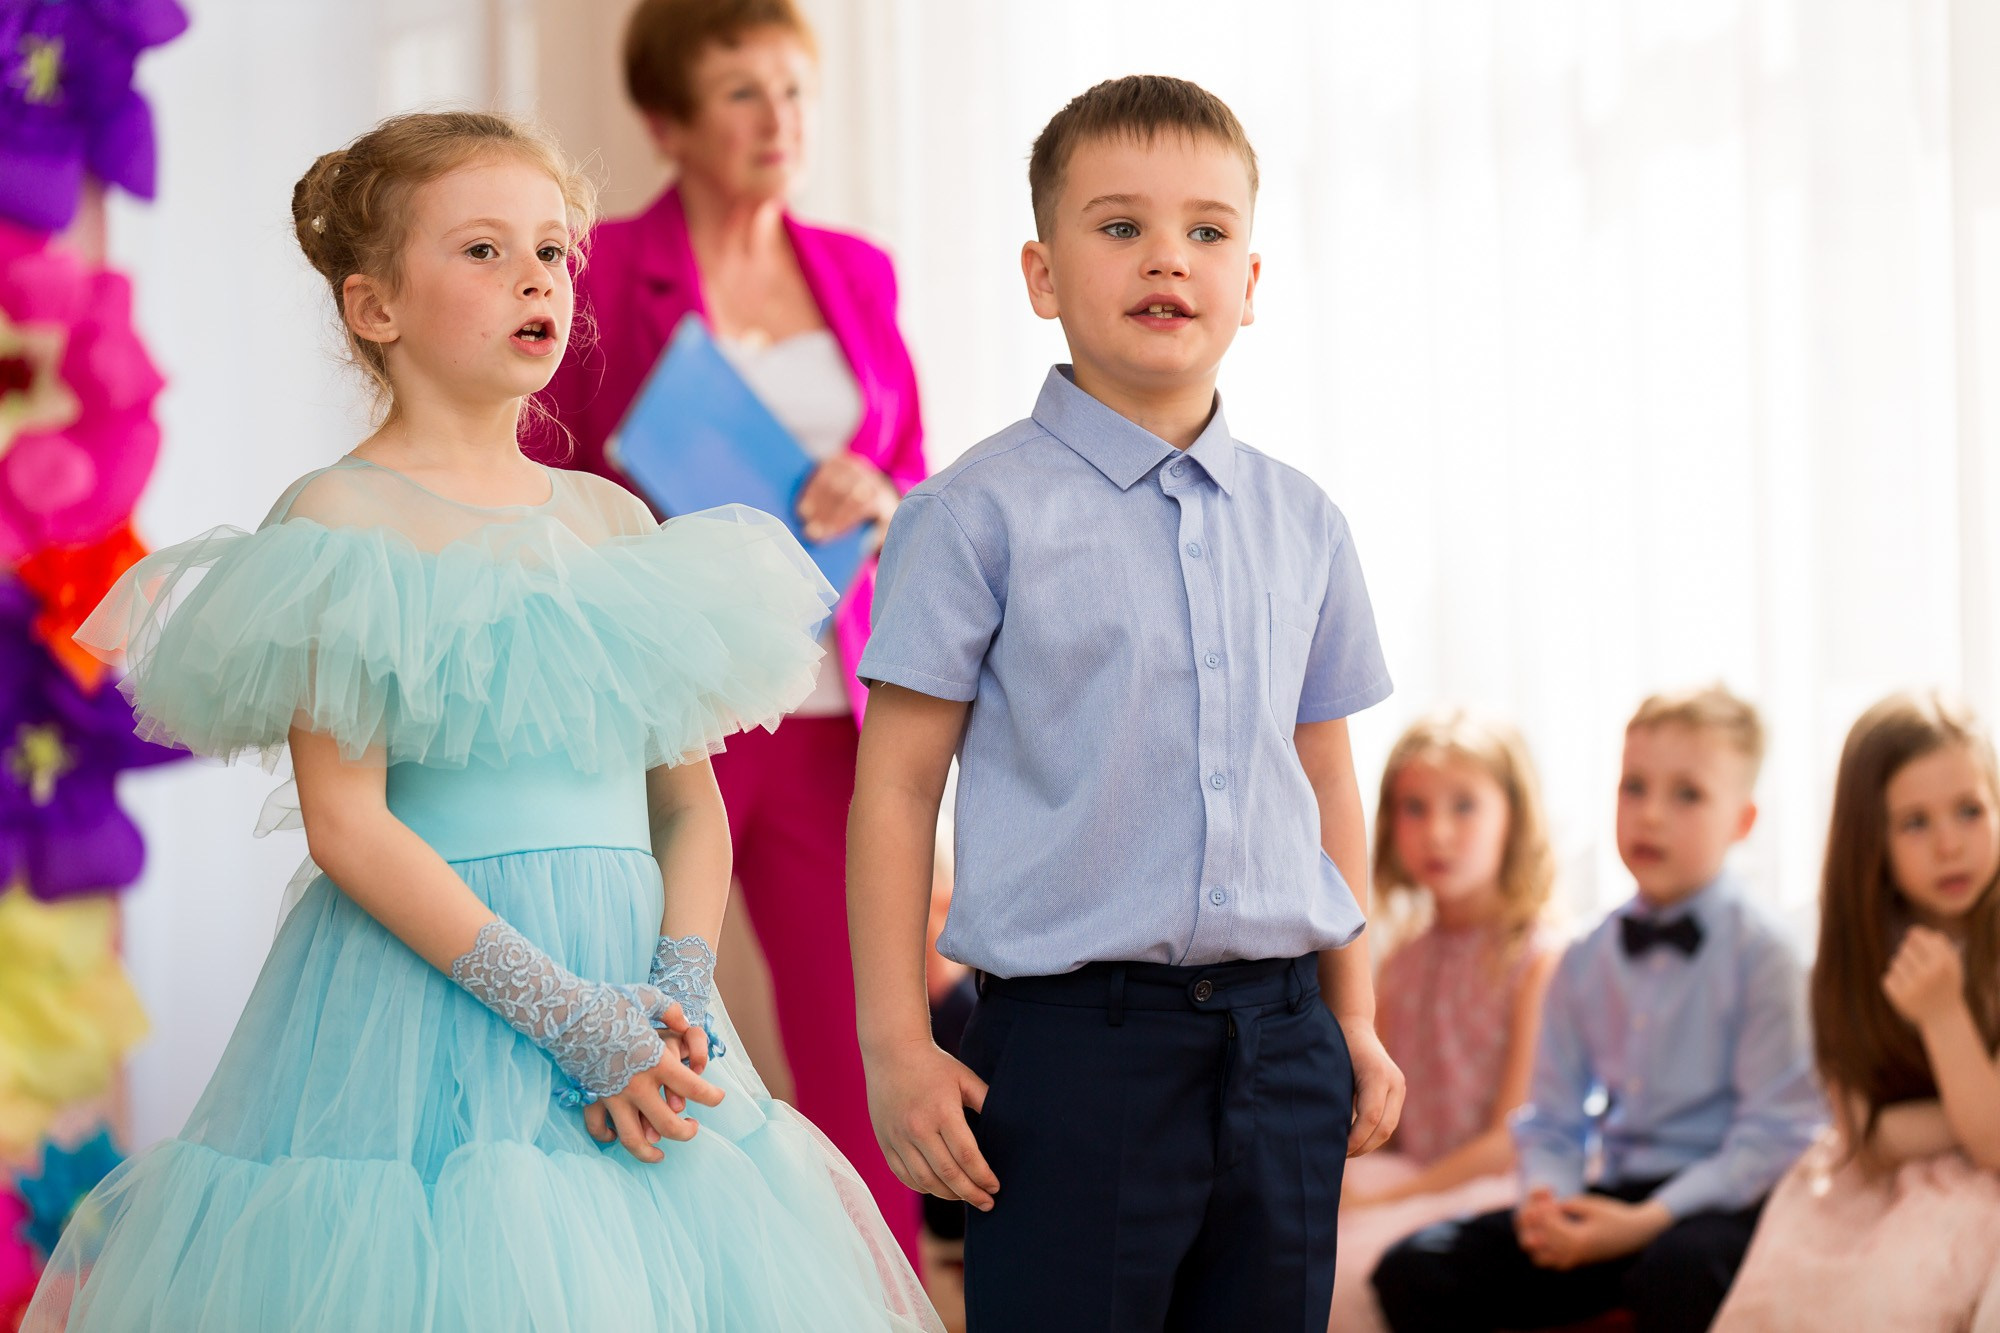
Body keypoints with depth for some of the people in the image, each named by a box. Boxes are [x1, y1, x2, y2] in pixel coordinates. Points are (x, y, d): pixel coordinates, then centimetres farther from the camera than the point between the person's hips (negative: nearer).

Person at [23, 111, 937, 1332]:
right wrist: (566, 1015, -17)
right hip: (425, 993, -5)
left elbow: (690, 801, 12)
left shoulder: (616, 523, 12)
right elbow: (347, 827, -12)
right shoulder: (341, 525, -5)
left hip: (631, 985, 5)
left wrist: (679, 999, -6)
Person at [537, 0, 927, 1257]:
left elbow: (919, 483, 15)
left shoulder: (858, 276, 12)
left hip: (828, 717, 4)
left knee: (864, 1060, -1)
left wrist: (877, 498, -7)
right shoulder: (599, 272, -1)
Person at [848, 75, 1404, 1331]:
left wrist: (1354, 1019, 17)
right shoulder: (982, 514, -5)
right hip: (1074, 1033, -5)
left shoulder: (1302, 523, 10)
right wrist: (897, 1042, -9)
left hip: (1281, 1034, 5)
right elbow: (898, 781, -5)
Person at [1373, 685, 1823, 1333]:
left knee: (1676, 1269, -41)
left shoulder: (1760, 956, -5)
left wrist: (1648, 1222, -20)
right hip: (1612, 1195, 5)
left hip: (1719, 1200, -5)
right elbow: (1550, 1117, 15)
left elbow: (1775, 1133, -11)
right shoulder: (1585, 962, 12)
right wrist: (1545, 1196, -9)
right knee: (1413, 1271, -12)